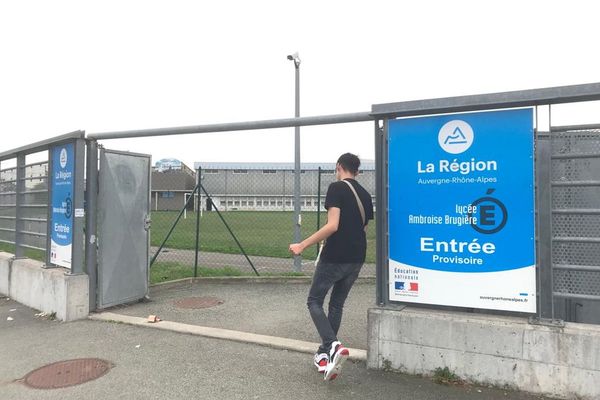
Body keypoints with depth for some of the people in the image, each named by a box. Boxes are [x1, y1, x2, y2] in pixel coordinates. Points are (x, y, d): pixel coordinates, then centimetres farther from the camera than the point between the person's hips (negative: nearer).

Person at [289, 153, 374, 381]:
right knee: (337, 305, 18)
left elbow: (332, 226, -20)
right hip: (356, 259, 7)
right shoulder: (365, 194, 12)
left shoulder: (336, 188, -10)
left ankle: (333, 346, -12)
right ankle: (324, 354, 24)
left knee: (314, 302, 7)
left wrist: (302, 245, -17)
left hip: (334, 257, -7)